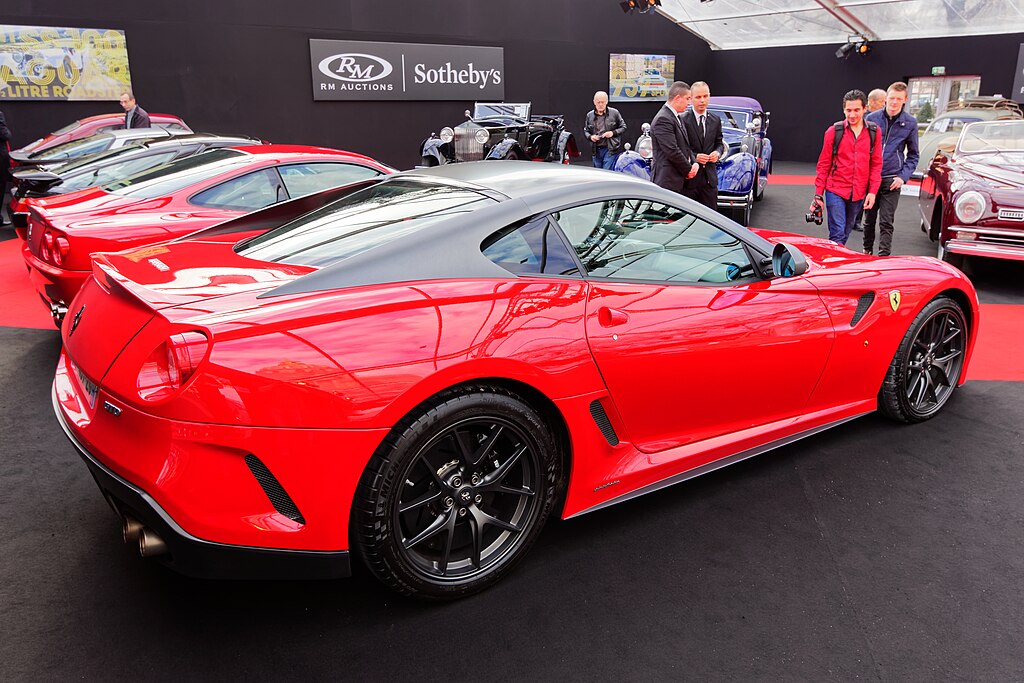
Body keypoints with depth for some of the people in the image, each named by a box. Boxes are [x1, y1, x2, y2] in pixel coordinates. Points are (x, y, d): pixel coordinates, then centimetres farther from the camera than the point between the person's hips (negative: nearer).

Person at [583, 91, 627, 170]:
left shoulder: (614, 113, 0)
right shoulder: (590, 115, 8)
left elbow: (623, 127, 6)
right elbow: (585, 130, 17)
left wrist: (613, 133, -11)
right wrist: (590, 137, -5)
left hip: (610, 149, -4)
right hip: (596, 150, 4)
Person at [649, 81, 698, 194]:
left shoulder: (676, 117, 18)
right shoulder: (663, 119, -15)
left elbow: (685, 146, 22)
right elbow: (672, 151, -21)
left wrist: (694, 163, 2)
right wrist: (688, 170, -9)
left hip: (679, 180, 10)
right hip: (667, 181, -10)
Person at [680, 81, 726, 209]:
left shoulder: (715, 120, 10)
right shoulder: (682, 120, -7)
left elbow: (719, 143, 18)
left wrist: (718, 152, -4)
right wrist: (694, 157, -18)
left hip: (710, 178, 5)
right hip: (689, 178, -4)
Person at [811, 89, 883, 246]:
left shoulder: (874, 132, 5)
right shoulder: (834, 131, -1)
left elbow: (876, 164, 6)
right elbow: (823, 164, 2)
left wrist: (872, 191, -3)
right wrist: (818, 194, -1)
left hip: (858, 194, 3)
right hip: (835, 191, -3)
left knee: (844, 235, 12)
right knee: (837, 235, -10)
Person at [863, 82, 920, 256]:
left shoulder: (910, 123, 2)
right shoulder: (872, 118, 2)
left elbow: (913, 154, 9)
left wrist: (903, 176, -5)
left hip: (892, 180, -1)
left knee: (886, 223, -3)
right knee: (869, 219, 12)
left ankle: (884, 257, 1)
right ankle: (867, 251, 29)